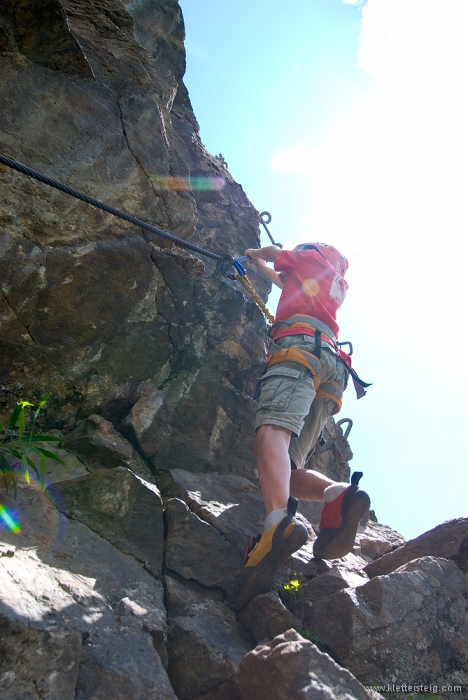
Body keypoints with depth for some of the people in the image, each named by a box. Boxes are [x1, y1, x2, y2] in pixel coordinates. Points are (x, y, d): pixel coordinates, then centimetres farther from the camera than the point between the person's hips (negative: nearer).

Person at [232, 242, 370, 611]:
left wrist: (255, 254, 63)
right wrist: (259, 267, 72)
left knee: (271, 429, -32)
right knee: (286, 467, -2)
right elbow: (287, 282, 58)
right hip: (333, 373, 7)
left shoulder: (314, 255, 25)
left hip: (301, 345, -7)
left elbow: (274, 252, 41)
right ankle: (336, 495, -33)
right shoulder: (339, 287, 42)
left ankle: (279, 521, -60)